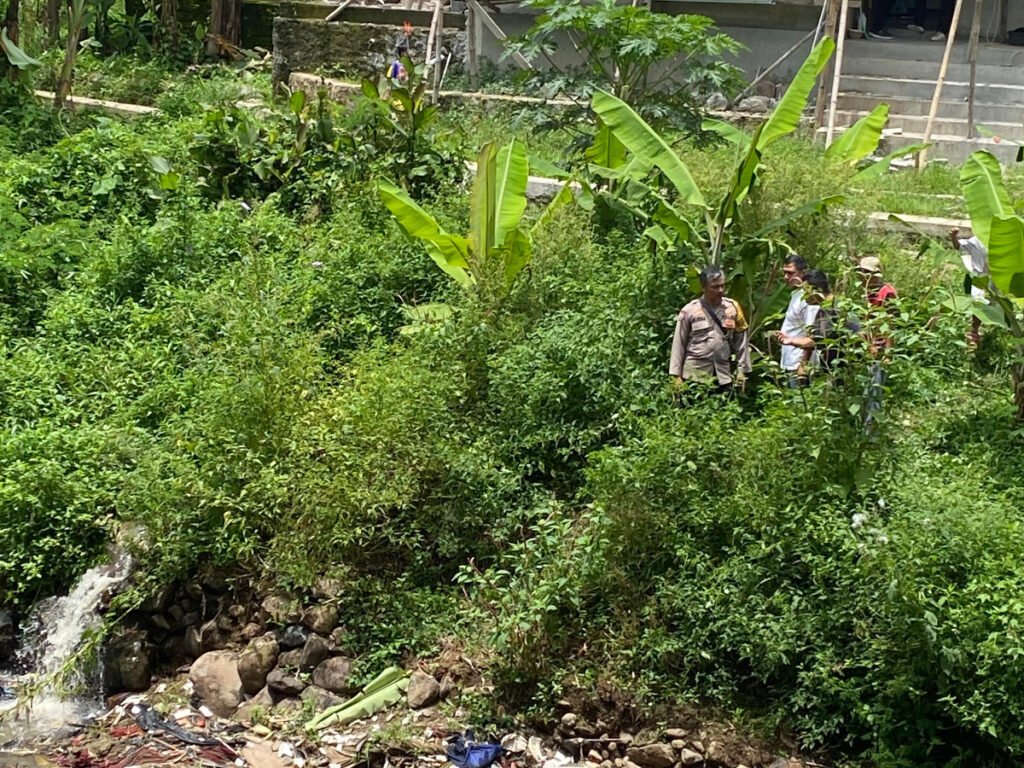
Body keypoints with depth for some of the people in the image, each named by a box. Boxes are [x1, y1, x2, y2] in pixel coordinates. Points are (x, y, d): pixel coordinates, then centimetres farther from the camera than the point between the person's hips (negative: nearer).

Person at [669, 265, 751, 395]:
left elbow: (740, 342, 8)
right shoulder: (689, 311, -4)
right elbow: (679, 344, 1)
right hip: (695, 376, -2)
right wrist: (677, 375, -1)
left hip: (723, 376, 2)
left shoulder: (733, 308, 3)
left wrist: (742, 370, 5)